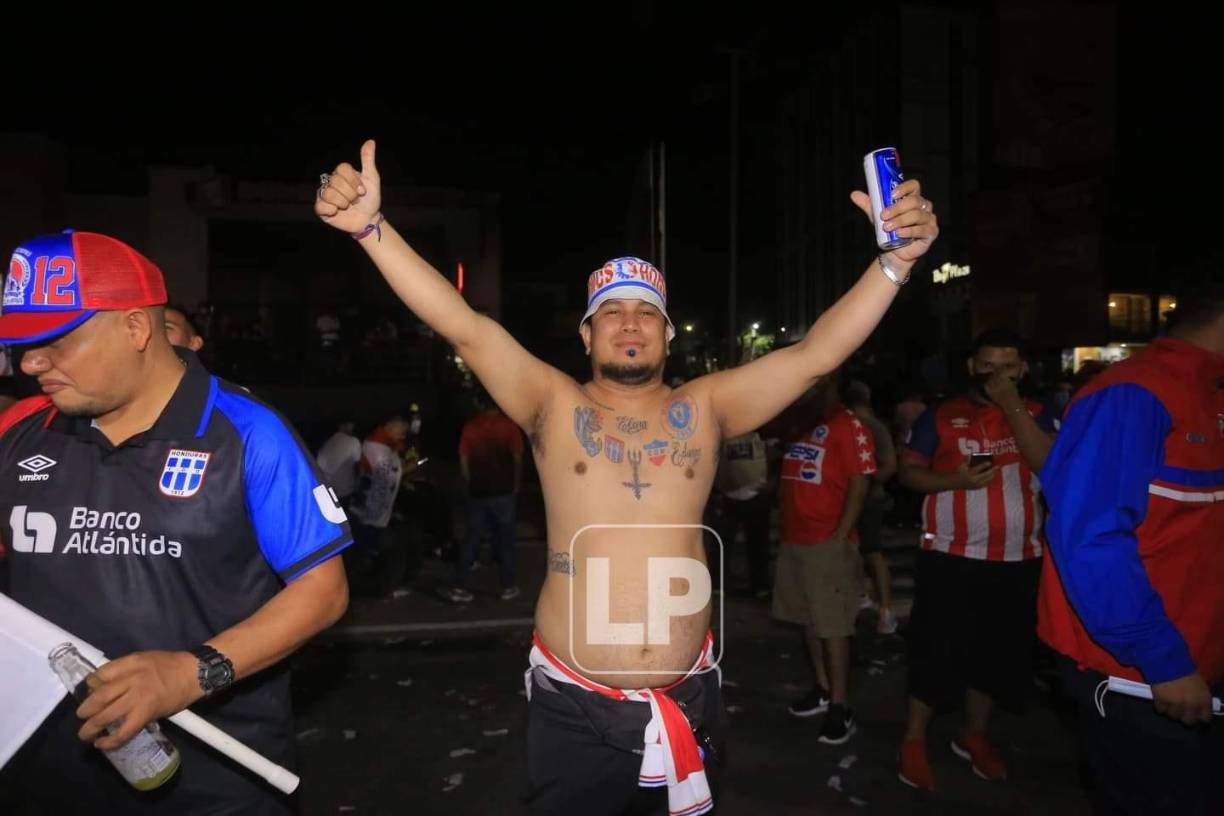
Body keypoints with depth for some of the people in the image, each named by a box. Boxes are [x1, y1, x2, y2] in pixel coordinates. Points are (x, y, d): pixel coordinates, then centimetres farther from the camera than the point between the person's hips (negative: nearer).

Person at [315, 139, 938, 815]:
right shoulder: (554, 405, -4)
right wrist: (371, 226, -23)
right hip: (574, 703, -1)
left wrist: (896, 260, -17)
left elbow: (816, 353, -7)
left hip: (685, 699, 2)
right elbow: (464, 328, -14)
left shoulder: (706, 409, 0)